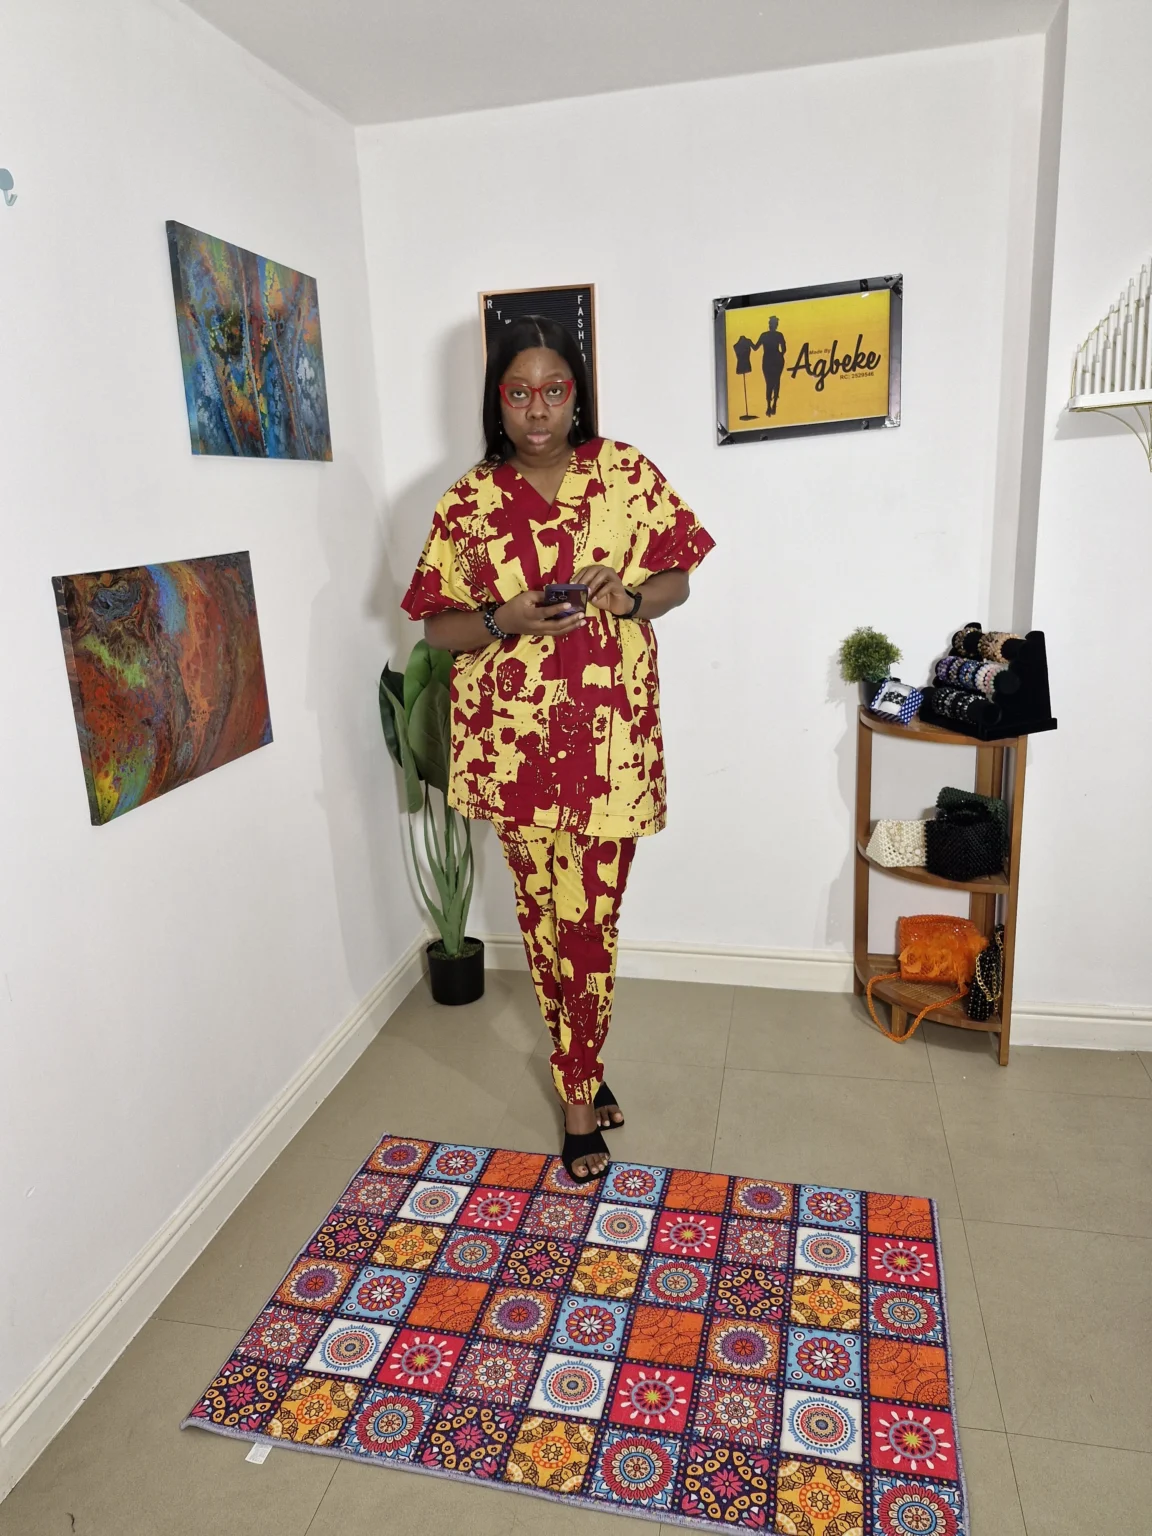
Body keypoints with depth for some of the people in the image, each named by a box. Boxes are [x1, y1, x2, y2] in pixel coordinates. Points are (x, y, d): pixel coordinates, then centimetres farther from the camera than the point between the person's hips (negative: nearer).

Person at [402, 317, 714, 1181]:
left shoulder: (627, 474, 2)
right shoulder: (469, 504, 1)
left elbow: (677, 579, 7)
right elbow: (438, 627, 3)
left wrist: (628, 597, -15)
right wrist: (504, 621, -17)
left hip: (610, 736, 0)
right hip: (514, 741, 0)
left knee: (589, 918, 4)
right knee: (546, 914, 9)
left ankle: (578, 1087, 25)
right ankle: (585, 1072, 30)